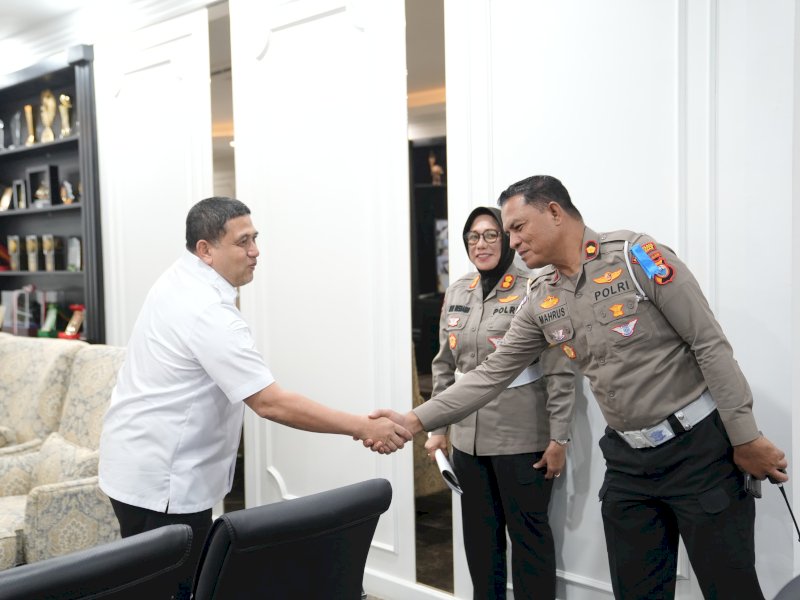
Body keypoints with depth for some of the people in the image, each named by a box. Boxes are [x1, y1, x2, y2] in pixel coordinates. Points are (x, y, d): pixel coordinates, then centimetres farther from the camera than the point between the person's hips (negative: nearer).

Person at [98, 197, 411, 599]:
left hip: (146, 466, 10)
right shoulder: (208, 312, -26)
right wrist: (364, 427, -28)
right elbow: (270, 403, -30)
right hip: (160, 480, -10)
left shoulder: (179, 280, 6)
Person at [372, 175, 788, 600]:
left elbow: (711, 345, -12)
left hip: (698, 445, -5)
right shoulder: (540, 303, 4)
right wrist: (416, 420, -2)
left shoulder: (636, 256, -12)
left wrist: (746, 440, -12)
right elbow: (492, 374, 6)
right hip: (627, 460, 5)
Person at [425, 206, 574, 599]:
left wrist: (558, 438, -12)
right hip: (468, 437, 6)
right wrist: (438, 427, 14)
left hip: (522, 437, -5)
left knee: (528, 533, 6)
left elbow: (560, 371, -11)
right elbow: (444, 365, 15)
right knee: (479, 533, 15)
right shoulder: (456, 293, 9)